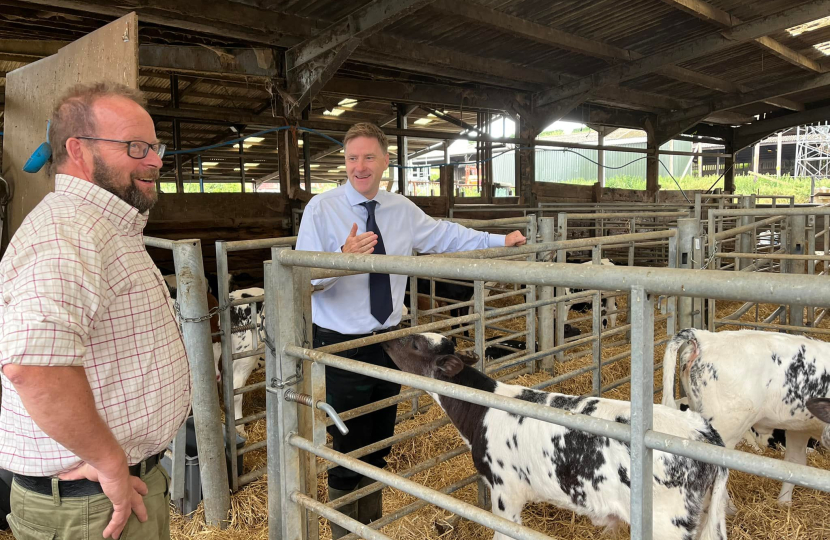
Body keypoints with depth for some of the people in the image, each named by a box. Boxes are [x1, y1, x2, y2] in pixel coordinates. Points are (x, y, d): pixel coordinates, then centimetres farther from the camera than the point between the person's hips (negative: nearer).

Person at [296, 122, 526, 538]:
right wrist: (343, 257, -37)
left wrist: (500, 241, 11)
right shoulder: (321, 209, -11)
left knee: (379, 445, 19)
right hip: (341, 347, -5)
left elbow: (445, 236, 15)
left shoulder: (401, 209, 3)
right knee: (349, 451, 4)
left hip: (388, 342, 5)